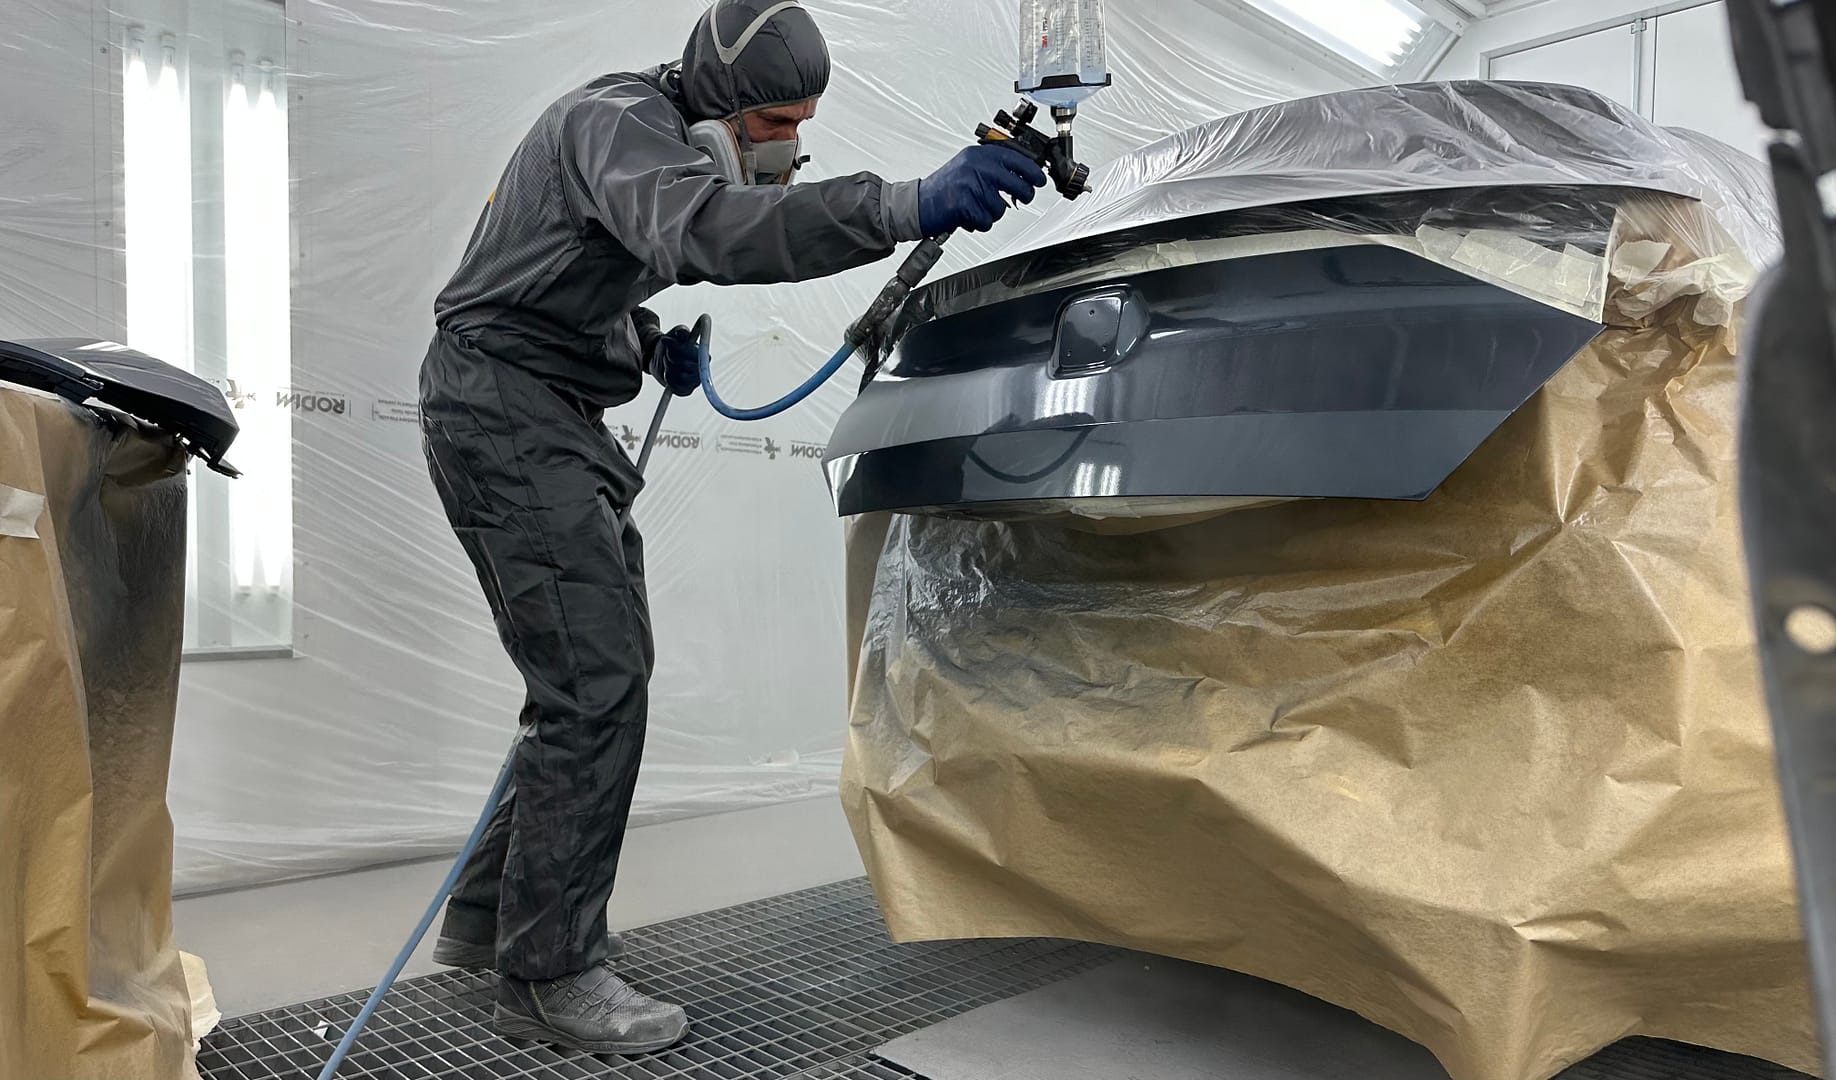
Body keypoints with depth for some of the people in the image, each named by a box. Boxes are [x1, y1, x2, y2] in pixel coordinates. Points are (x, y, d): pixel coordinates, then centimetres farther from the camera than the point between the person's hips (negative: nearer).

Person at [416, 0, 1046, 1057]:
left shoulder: (668, 134, 17)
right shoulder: (619, 121, -15)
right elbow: (705, 229, -38)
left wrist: (651, 342, 6)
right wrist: (909, 206, -48)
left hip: (554, 416, 10)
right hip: (504, 409, -10)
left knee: (605, 673, 9)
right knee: (595, 684, -15)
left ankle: (490, 914, 21)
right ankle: (549, 976, -4)